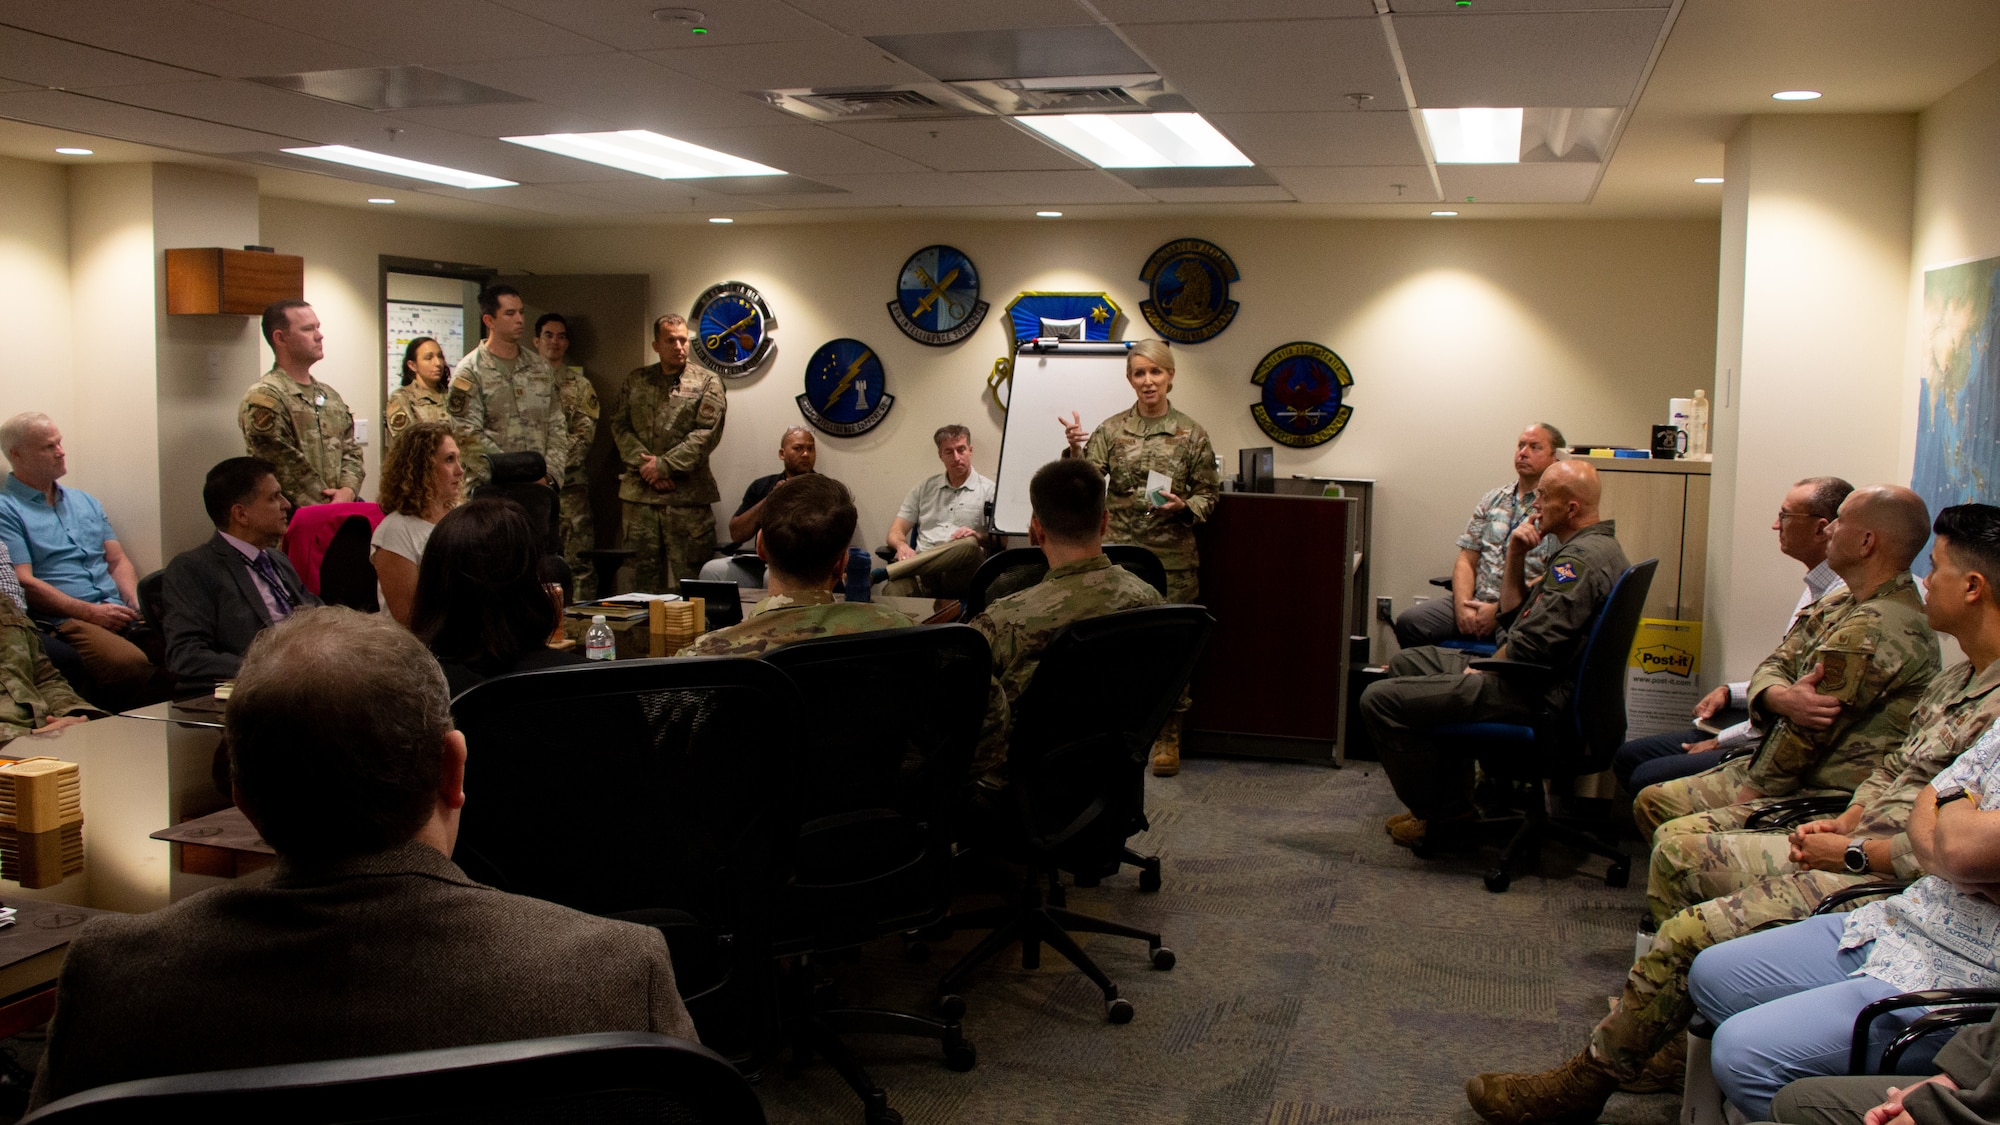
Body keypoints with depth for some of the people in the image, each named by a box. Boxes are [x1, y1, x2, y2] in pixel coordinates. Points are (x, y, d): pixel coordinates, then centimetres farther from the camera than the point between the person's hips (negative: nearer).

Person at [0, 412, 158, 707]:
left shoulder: (85, 502, 26)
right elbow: (24, 583, -6)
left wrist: (137, 605, 2)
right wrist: (90, 612, -13)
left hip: (118, 612, 6)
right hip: (63, 622, -6)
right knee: (129, 662, -37)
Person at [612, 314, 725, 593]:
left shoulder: (707, 382, 3)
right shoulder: (635, 381, 14)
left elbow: (708, 432, -7)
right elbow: (620, 426, 7)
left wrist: (665, 465, -11)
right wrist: (644, 464, -9)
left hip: (687, 495, -3)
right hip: (639, 494, 4)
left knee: (688, 578, -3)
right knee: (645, 575, 8)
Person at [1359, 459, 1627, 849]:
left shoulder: (1581, 558, -20)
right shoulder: (1596, 547, 15)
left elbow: (1529, 647, -27)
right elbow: (1514, 615, 18)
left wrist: (1482, 669, -9)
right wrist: (1516, 557, 4)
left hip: (1527, 694, -12)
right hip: (1530, 680, 12)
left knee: (1380, 700, -14)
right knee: (1407, 662, 24)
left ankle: (1441, 816, 0)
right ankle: (1452, 800, 20)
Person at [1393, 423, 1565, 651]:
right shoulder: (1492, 500, 18)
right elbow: (1466, 559, 13)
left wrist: (1499, 610, -14)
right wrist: (1462, 604, -6)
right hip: (1476, 601, 5)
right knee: (1408, 622, -18)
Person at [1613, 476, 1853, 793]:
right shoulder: (1817, 589, 13)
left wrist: (1721, 742, -14)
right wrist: (1731, 692, 8)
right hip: (1766, 732, 10)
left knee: (1648, 780, -19)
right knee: (1627, 757, 7)